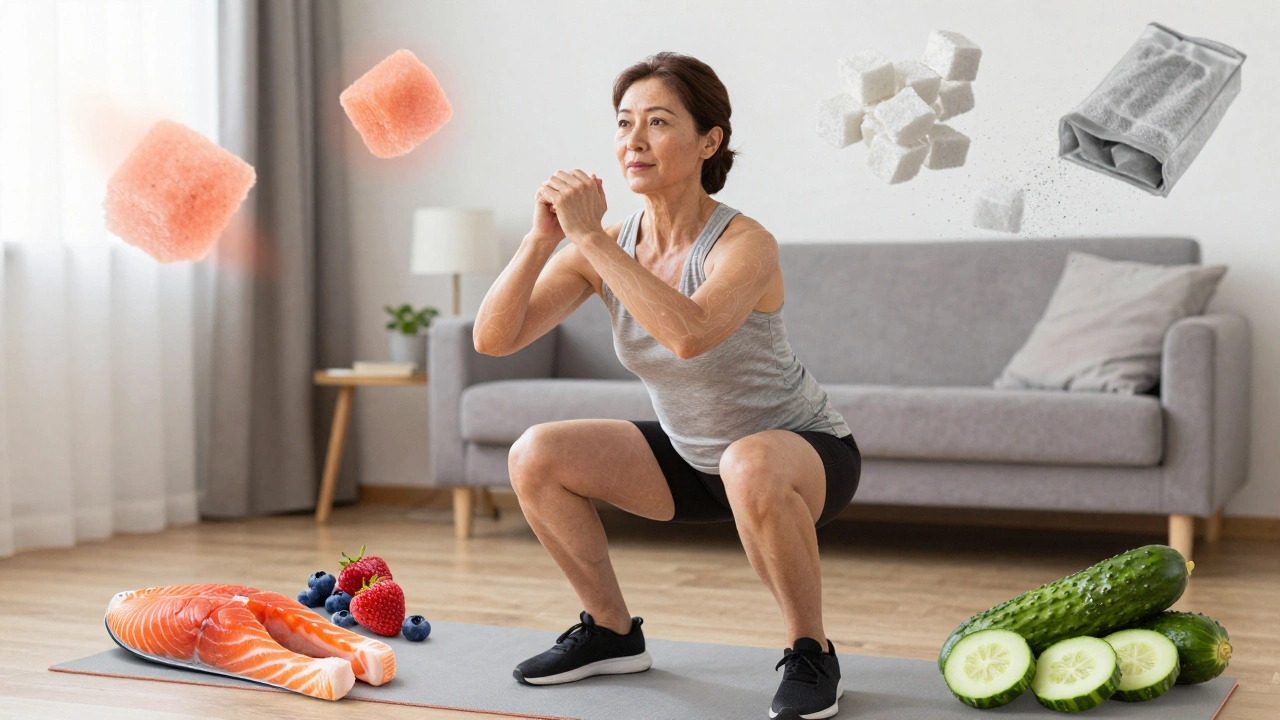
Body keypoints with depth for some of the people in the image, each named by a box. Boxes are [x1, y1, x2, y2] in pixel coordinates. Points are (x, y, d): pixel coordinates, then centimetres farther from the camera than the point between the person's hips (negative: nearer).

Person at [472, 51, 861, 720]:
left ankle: (811, 656, -16)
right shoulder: (606, 248, -10)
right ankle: (612, 633, 12)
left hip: (805, 449, -6)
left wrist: (591, 237, -42)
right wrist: (542, 239, -32)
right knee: (536, 455, -7)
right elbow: (493, 338, -17)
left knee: (750, 467, -40)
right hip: (692, 457, 6)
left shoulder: (745, 244, -26)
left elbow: (689, 334, -47)